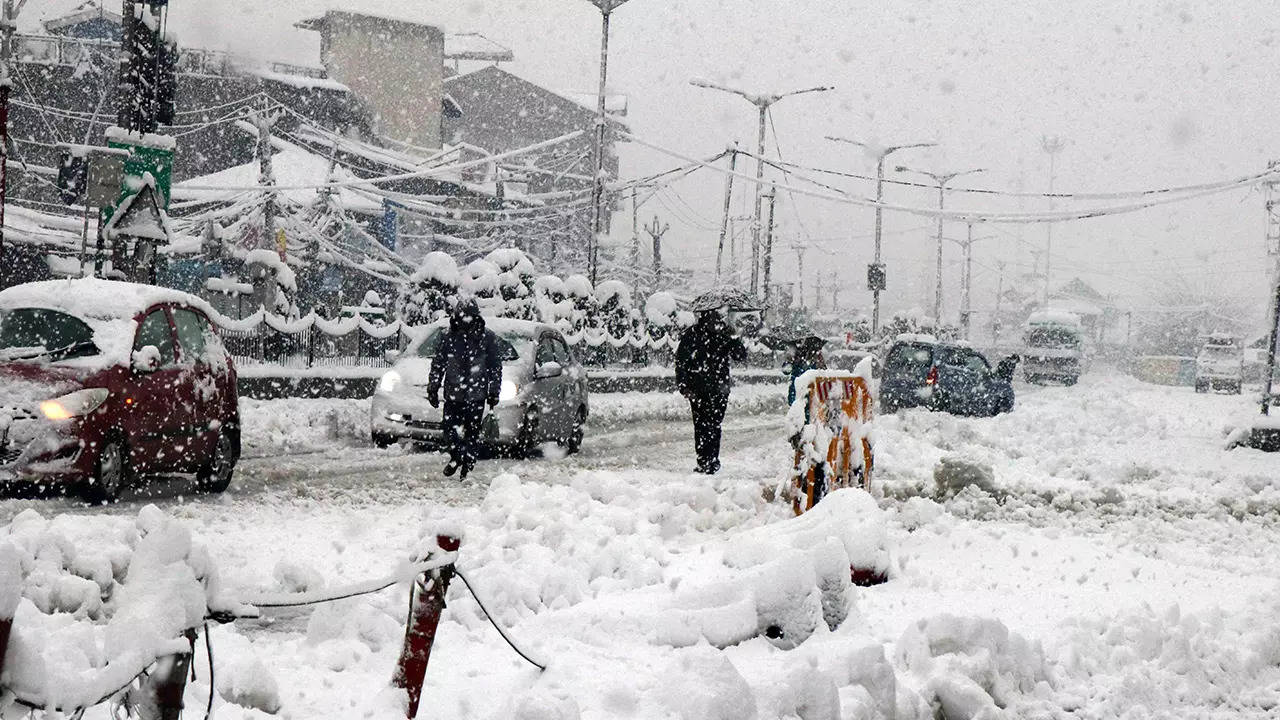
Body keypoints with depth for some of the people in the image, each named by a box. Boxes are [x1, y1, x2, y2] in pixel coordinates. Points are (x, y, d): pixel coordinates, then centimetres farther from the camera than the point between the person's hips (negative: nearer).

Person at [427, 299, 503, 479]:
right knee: (449, 428, 0)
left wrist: (494, 391, 1)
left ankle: (468, 465, 13)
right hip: (452, 394, 2)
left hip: (476, 395, -2)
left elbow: (495, 367, 4)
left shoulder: (487, 337, -1)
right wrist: (432, 388, 9)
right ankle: (456, 457, 24)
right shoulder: (449, 336, 3)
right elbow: (438, 364, 11)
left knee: (472, 432, 0)